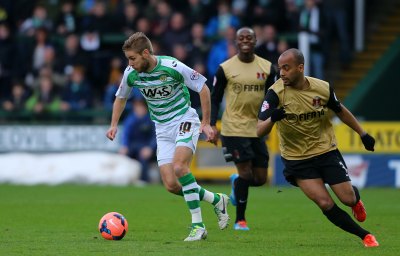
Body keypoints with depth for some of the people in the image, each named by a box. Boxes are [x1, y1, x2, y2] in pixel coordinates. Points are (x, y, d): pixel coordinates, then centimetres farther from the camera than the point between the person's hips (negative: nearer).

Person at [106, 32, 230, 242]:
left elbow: (203, 88, -10)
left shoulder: (173, 67, -20)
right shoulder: (131, 74, -6)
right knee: (171, 185, -7)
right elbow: (120, 97, 15)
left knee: (179, 167, -30)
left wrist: (206, 123, -11)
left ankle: (198, 226, -22)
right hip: (163, 130, 6)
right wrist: (114, 125, 4)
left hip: (185, 120, -6)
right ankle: (216, 200, 17)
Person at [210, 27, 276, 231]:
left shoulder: (267, 68, 5)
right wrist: (212, 125, -9)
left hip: (257, 129, 4)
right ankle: (240, 220, 3)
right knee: (246, 172, -13)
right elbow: (214, 99, 2)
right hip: (234, 128, -4)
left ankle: (236, 182, 38)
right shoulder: (225, 69, -3)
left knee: (260, 179, 3)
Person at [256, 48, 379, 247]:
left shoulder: (323, 88, -12)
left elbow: (340, 111, 9)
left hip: (326, 151, 1)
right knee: (325, 204, -13)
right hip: (297, 161, -1)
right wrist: (272, 118, -45)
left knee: (348, 199, -1)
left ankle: (356, 200, 39)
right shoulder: (275, 93, -19)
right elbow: (259, 131, -24)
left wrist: (362, 134, 14)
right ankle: (364, 235, 7)